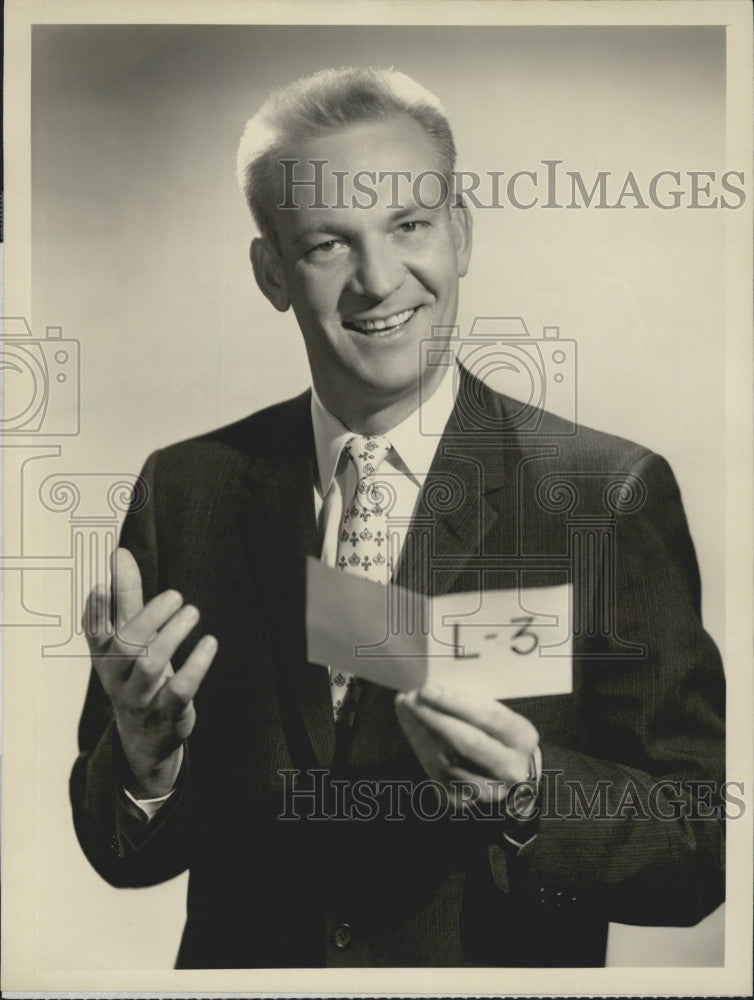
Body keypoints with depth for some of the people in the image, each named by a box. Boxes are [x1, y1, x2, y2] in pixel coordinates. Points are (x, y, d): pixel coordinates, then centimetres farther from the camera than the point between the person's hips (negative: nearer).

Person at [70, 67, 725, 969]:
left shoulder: (614, 495, -12)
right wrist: (143, 753, -18)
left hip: (506, 966, -1)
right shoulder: (183, 489, -4)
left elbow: (702, 856, -7)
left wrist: (530, 793, -23)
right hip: (241, 960, 2)